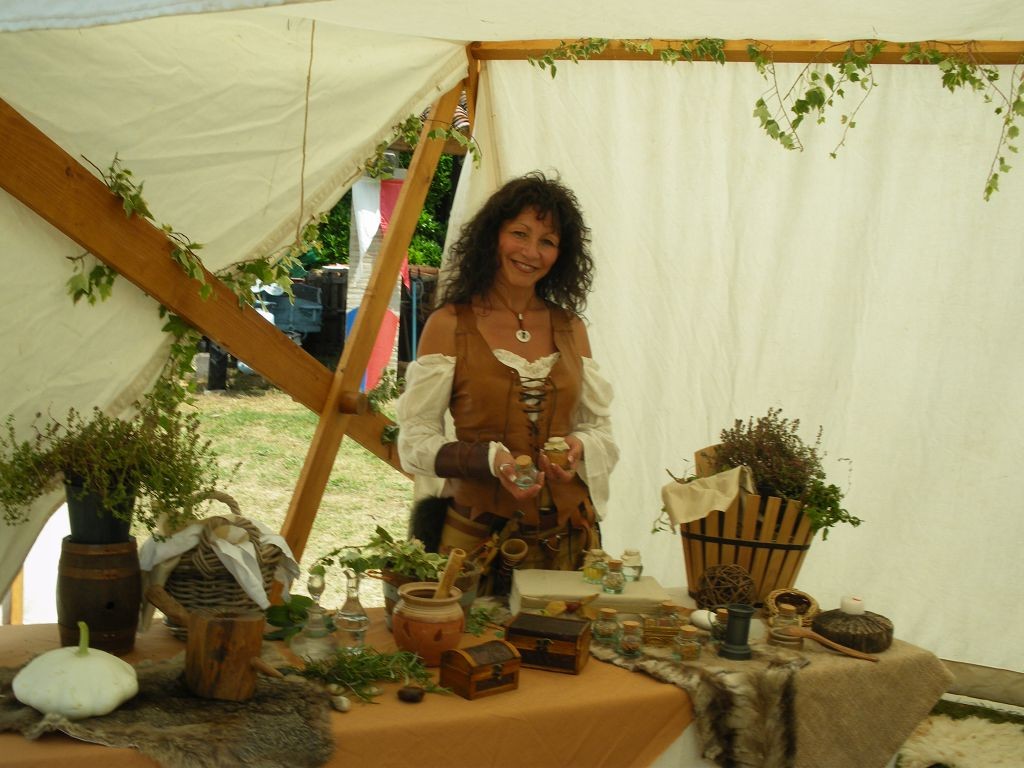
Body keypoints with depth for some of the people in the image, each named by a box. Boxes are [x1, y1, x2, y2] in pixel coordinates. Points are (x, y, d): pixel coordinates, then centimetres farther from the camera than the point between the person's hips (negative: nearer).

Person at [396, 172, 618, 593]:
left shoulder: (570, 328, 9)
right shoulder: (450, 324, -3)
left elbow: (600, 429, 13)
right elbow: (415, 438, -5)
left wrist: (577, 447, -9)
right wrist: (489, 459, -21)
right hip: (477, 536, -3)